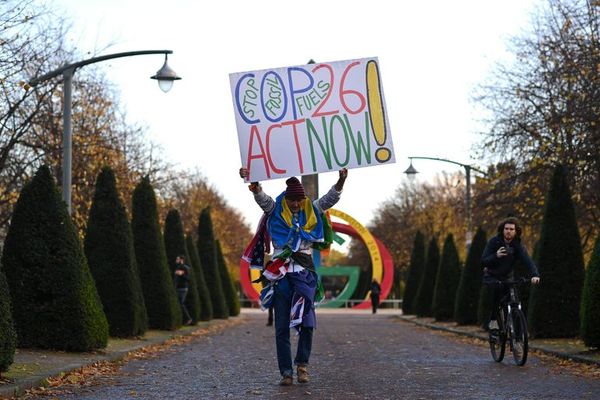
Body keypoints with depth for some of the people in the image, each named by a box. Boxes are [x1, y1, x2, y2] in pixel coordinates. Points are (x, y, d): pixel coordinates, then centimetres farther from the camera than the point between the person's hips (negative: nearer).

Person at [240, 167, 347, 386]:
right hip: (281, 273, -1)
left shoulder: (312, 211, 11)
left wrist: (341, 181, -17)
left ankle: (302, 363, 10)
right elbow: (261, 197, -11)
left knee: (306, 321, -9)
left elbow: (331, 197, 1)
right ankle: (286, 371, 0)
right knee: (282, 326, -1)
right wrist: (252, 183, -30)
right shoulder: (276, 211, 6)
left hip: (304, 271, 1)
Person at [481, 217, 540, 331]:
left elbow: (527, 260, -29)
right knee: (497, 288, -32)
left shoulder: (518, 245, -13)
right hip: (492, 276, -3)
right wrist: (496, 256, -42)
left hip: (508, 277, 3)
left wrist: (535, 275, -48)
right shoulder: (494, 242, -17)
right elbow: (483, 261, -22)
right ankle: (493, 320, -22)